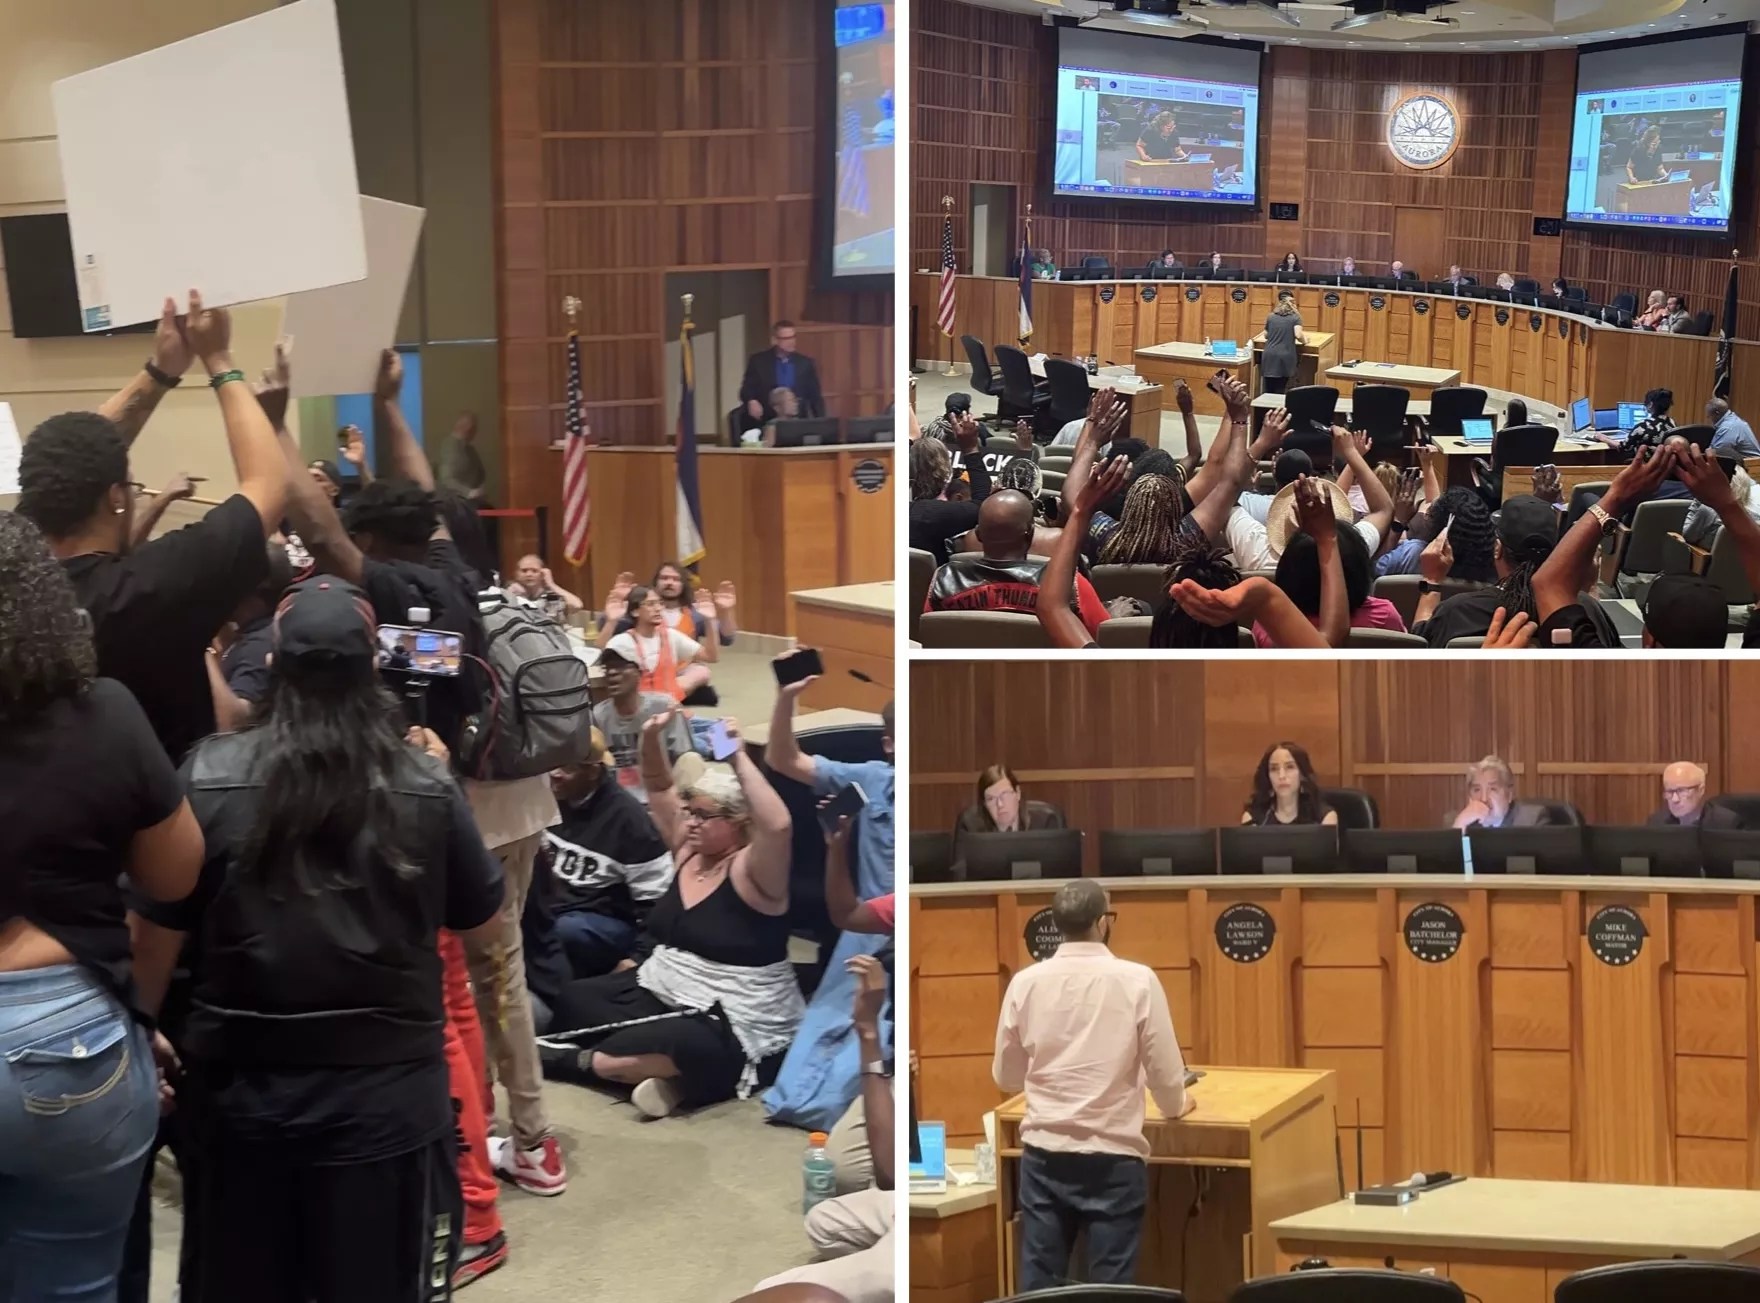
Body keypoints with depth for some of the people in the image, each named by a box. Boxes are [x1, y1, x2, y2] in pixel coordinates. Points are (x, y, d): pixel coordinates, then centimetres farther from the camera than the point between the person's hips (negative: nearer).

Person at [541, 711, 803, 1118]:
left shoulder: (751, 870, -13)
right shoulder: (689, 854, 9)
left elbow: (779, 824, -35)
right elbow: (660, 790, 16)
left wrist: (739, 758, -31)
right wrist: (651, 740, -3)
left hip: (731, 1028, -9)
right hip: (660, 994, 9)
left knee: (684, 1045, -40)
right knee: (573, 999, -4)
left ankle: (583, 1060, -16)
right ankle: (665, 1070, -18)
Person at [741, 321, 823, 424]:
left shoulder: (805, 363, 6)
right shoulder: (758, 361, 2)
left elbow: (815, 397, 8)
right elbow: (747, 389, 3)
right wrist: (751, 401, -19)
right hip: (768, 423, -1)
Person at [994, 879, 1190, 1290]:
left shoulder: (1025, 982, 0)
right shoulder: (1137, 980, -8)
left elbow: (1005, 1077, 10)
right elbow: (1164, 1072, -4)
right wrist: (1176, 1105, 19)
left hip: (1044, 1153, 3)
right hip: (1113, 1156, -3)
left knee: (1038, 1283, 9)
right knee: (1110, 1286, 5)